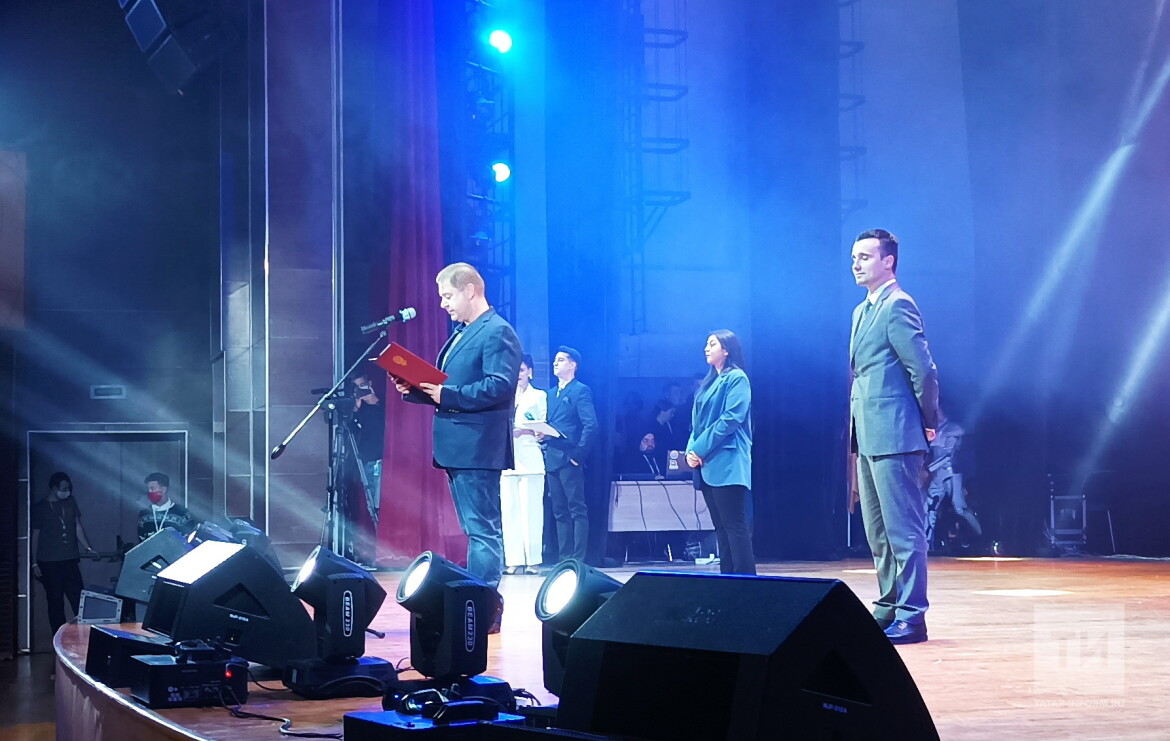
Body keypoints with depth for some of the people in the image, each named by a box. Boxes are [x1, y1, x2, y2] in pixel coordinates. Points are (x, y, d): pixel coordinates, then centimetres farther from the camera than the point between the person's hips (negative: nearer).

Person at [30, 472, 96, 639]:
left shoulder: (70, 503, 9)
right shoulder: (39, 508, 1)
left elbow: (78, 527, 12)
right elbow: (35, 536, 3)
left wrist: (88, 548, 1)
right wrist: (35, 563, 0)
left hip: (70, 560, 2)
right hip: (49, 562, -2)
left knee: (78, 598, -7)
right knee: (55, 601, 1)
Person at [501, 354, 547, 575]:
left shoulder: (539, 396, 12)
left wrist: (522, 431, -15)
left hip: (530, 460, -3)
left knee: (531, 510, -8)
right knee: (510, 510, -5)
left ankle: (532, 560, -7)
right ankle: (514, 561, -5)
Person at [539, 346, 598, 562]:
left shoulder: (580, 391, -3)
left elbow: (591, 425, -12)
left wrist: (579, 453, -16)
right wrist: (541, 436, 1)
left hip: (569, 458, -8)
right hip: (552, 459, 8)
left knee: (577, 510, -6)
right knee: (559, 511, 8)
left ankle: (578, 559, -8)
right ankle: (564, 558, 11)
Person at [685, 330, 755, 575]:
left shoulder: (736, 378, -4)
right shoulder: (708, 383, 21)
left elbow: (730, 419, -14)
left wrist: (700, 449, -14)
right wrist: (691, 449, 2)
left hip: (727, 463, -8)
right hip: (707, 465, 9)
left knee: (734, 525, -12)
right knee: (721, 527, 6)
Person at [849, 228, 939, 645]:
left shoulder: (898, 306, -12)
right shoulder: (862, 311, 18)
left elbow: (923, 369, -16)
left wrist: (928, 420, -6)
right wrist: (857, 431, 17)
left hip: (894, 436, -10)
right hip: (868, 437, 10)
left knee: (903, 529, -7)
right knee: (877, 531, 15)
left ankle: (911, 617, -5)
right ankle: (889, 607, 24)